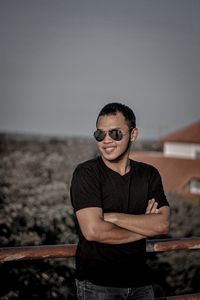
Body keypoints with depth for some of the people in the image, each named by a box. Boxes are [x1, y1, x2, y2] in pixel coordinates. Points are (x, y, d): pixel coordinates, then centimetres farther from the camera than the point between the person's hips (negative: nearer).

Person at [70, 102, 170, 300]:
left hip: (140, 281, 4)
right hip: (97, 283, -4)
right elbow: (93, 231, -21)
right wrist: (144, 226, -10)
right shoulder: (86, 173, -10)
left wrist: (113, 217, -18)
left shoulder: (149, 174, 4)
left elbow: (163, 224, -8)